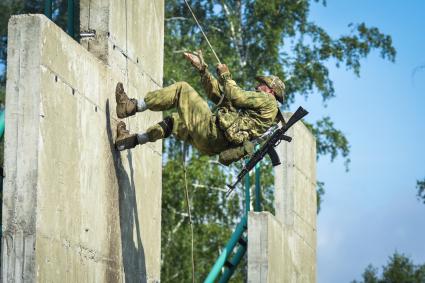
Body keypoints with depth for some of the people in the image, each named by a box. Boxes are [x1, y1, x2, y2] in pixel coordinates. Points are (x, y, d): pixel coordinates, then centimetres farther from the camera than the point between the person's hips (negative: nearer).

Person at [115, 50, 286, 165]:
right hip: (211, 144, 10)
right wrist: (202, 68, 28)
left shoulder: (267, 101, 4)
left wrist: (225, 75, 8)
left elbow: (235, 96, -10)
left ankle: (131, 107, -8)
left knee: (182, 89, -6)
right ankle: (130, 140, 22)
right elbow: (217, 94, 30)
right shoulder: (254, 108, 31)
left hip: (212, 130, -10)